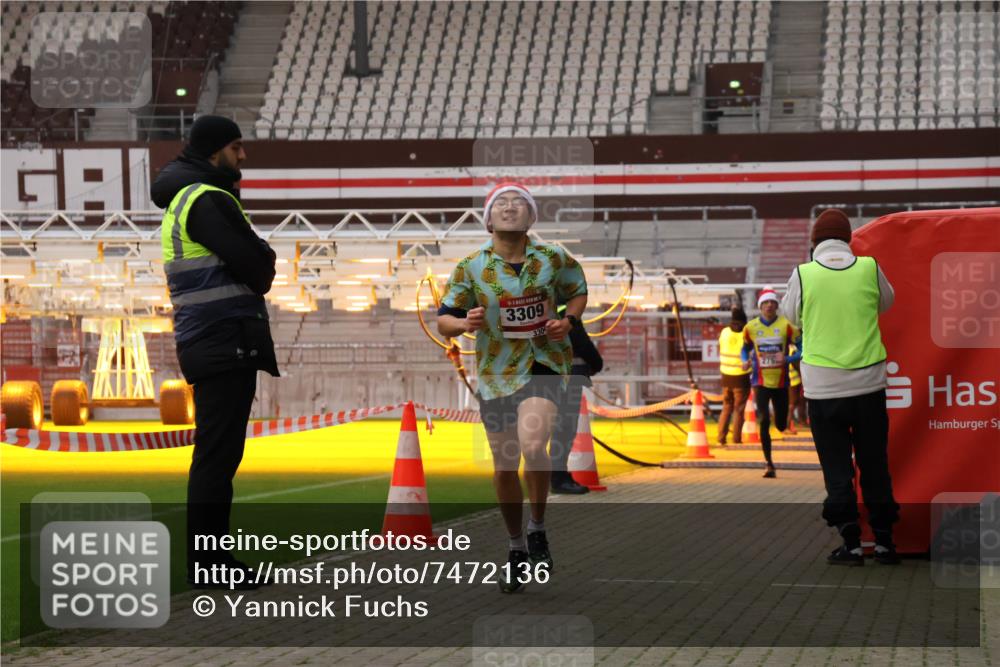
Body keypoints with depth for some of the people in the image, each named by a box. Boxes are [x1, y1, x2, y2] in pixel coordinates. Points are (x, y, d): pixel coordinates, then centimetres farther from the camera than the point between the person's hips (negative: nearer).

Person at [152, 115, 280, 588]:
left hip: (209, 344, 11)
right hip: (226, 340, -11)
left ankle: (210, 557, 19)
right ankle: (207, 564, -8)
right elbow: (255, 265, -17)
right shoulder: (206, 200, -12)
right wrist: (264, 268, 4)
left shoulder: (183, 200, 21)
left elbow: (253, 264, 20)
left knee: (217, 454, 14)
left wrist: (257, 266, 1)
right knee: (218, 454, -9)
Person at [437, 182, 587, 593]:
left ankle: (537, 528, -1)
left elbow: (578, 291, 17)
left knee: (533, 446, -25)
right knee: (504, 468, 7)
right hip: (495, 373, 2)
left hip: (544, 366, -2)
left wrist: (567, 320, -3)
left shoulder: (553, 259, -1)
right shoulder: (471, 267, -2)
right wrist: (464, 323, -21)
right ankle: (516, 548, 28)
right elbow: (443, 320, 1)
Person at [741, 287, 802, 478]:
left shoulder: (786, 326, -6)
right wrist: (745, 361, -5)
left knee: (781, 425, 8)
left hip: (780, 382, 0)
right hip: (761, 382, 0)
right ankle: (768, 463, -3)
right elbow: (745, 348, 16)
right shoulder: (751, 327, -1)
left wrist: (787, 359, -21)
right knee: (764, 421, -13)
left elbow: (802, 348, -4)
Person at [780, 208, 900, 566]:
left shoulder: (803, 274, -8)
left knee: (837, 466, 5)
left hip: (823, 385, -1)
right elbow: (886, 302, 15)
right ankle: (884, 540, 13)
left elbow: (792, 314, 9)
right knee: (875, 464, 12)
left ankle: (851, 543, 0)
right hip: (868, 382, 2)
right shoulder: (869, 268, -4)